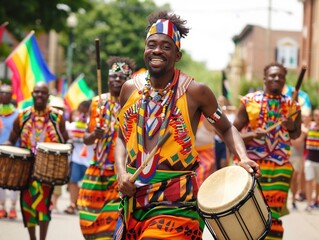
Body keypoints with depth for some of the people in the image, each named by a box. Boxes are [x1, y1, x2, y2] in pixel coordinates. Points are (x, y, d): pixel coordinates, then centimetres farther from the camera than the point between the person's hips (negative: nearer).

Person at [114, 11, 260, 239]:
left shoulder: (195, 91, -6)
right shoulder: (131, 88, 4)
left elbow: (226, 128, 7)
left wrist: (243, 157, -12)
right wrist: (121, 172, 0)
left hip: (175, 203, -4)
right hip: (133, 196, 5)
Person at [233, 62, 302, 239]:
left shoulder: (292, 105, 8)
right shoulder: (249, 101, 0)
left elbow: (296, 134, 20)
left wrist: (291, 127, -3)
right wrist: (249, 136, -19)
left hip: (280, 168, 2)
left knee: (273, 217, 0)